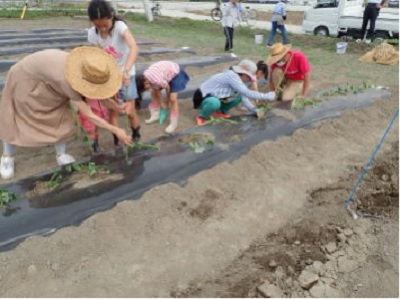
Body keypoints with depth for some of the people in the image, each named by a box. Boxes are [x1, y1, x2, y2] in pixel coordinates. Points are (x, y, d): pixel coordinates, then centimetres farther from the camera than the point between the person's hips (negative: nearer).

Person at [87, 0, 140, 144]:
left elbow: (134, 48, -39)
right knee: (112, 110, 5)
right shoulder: (92, 34, -12)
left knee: (131, 112, -1)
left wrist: (126, 70, -53)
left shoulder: (120, 26, -23)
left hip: (126, 74, -3)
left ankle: (136, 138, 22)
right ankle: (117, 142, 18)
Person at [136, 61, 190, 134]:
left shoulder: (157, 80, -39)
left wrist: (167, 101, -2)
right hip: (167, 72, 8)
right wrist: (161, 103, 1)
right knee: (154, 93, 10)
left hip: (175, 73, -8)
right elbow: (156, 90, -2)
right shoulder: (145, 77, -15)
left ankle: (173, 123, -1)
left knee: (172, 99, -14)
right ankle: (155, 115, 26)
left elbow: (167, 88, -20)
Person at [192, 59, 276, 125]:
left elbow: (244, 96, 3)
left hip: (216, 97, 9)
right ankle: (202, 117, -10)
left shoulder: (237, 78, -2)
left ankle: (220, 111, 15)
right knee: (214, 102, -42)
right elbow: (247, 93, -34)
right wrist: (266, 96, -28)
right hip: (202, 98, -8)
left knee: (240, 96, 0)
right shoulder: (232, 76, -30)